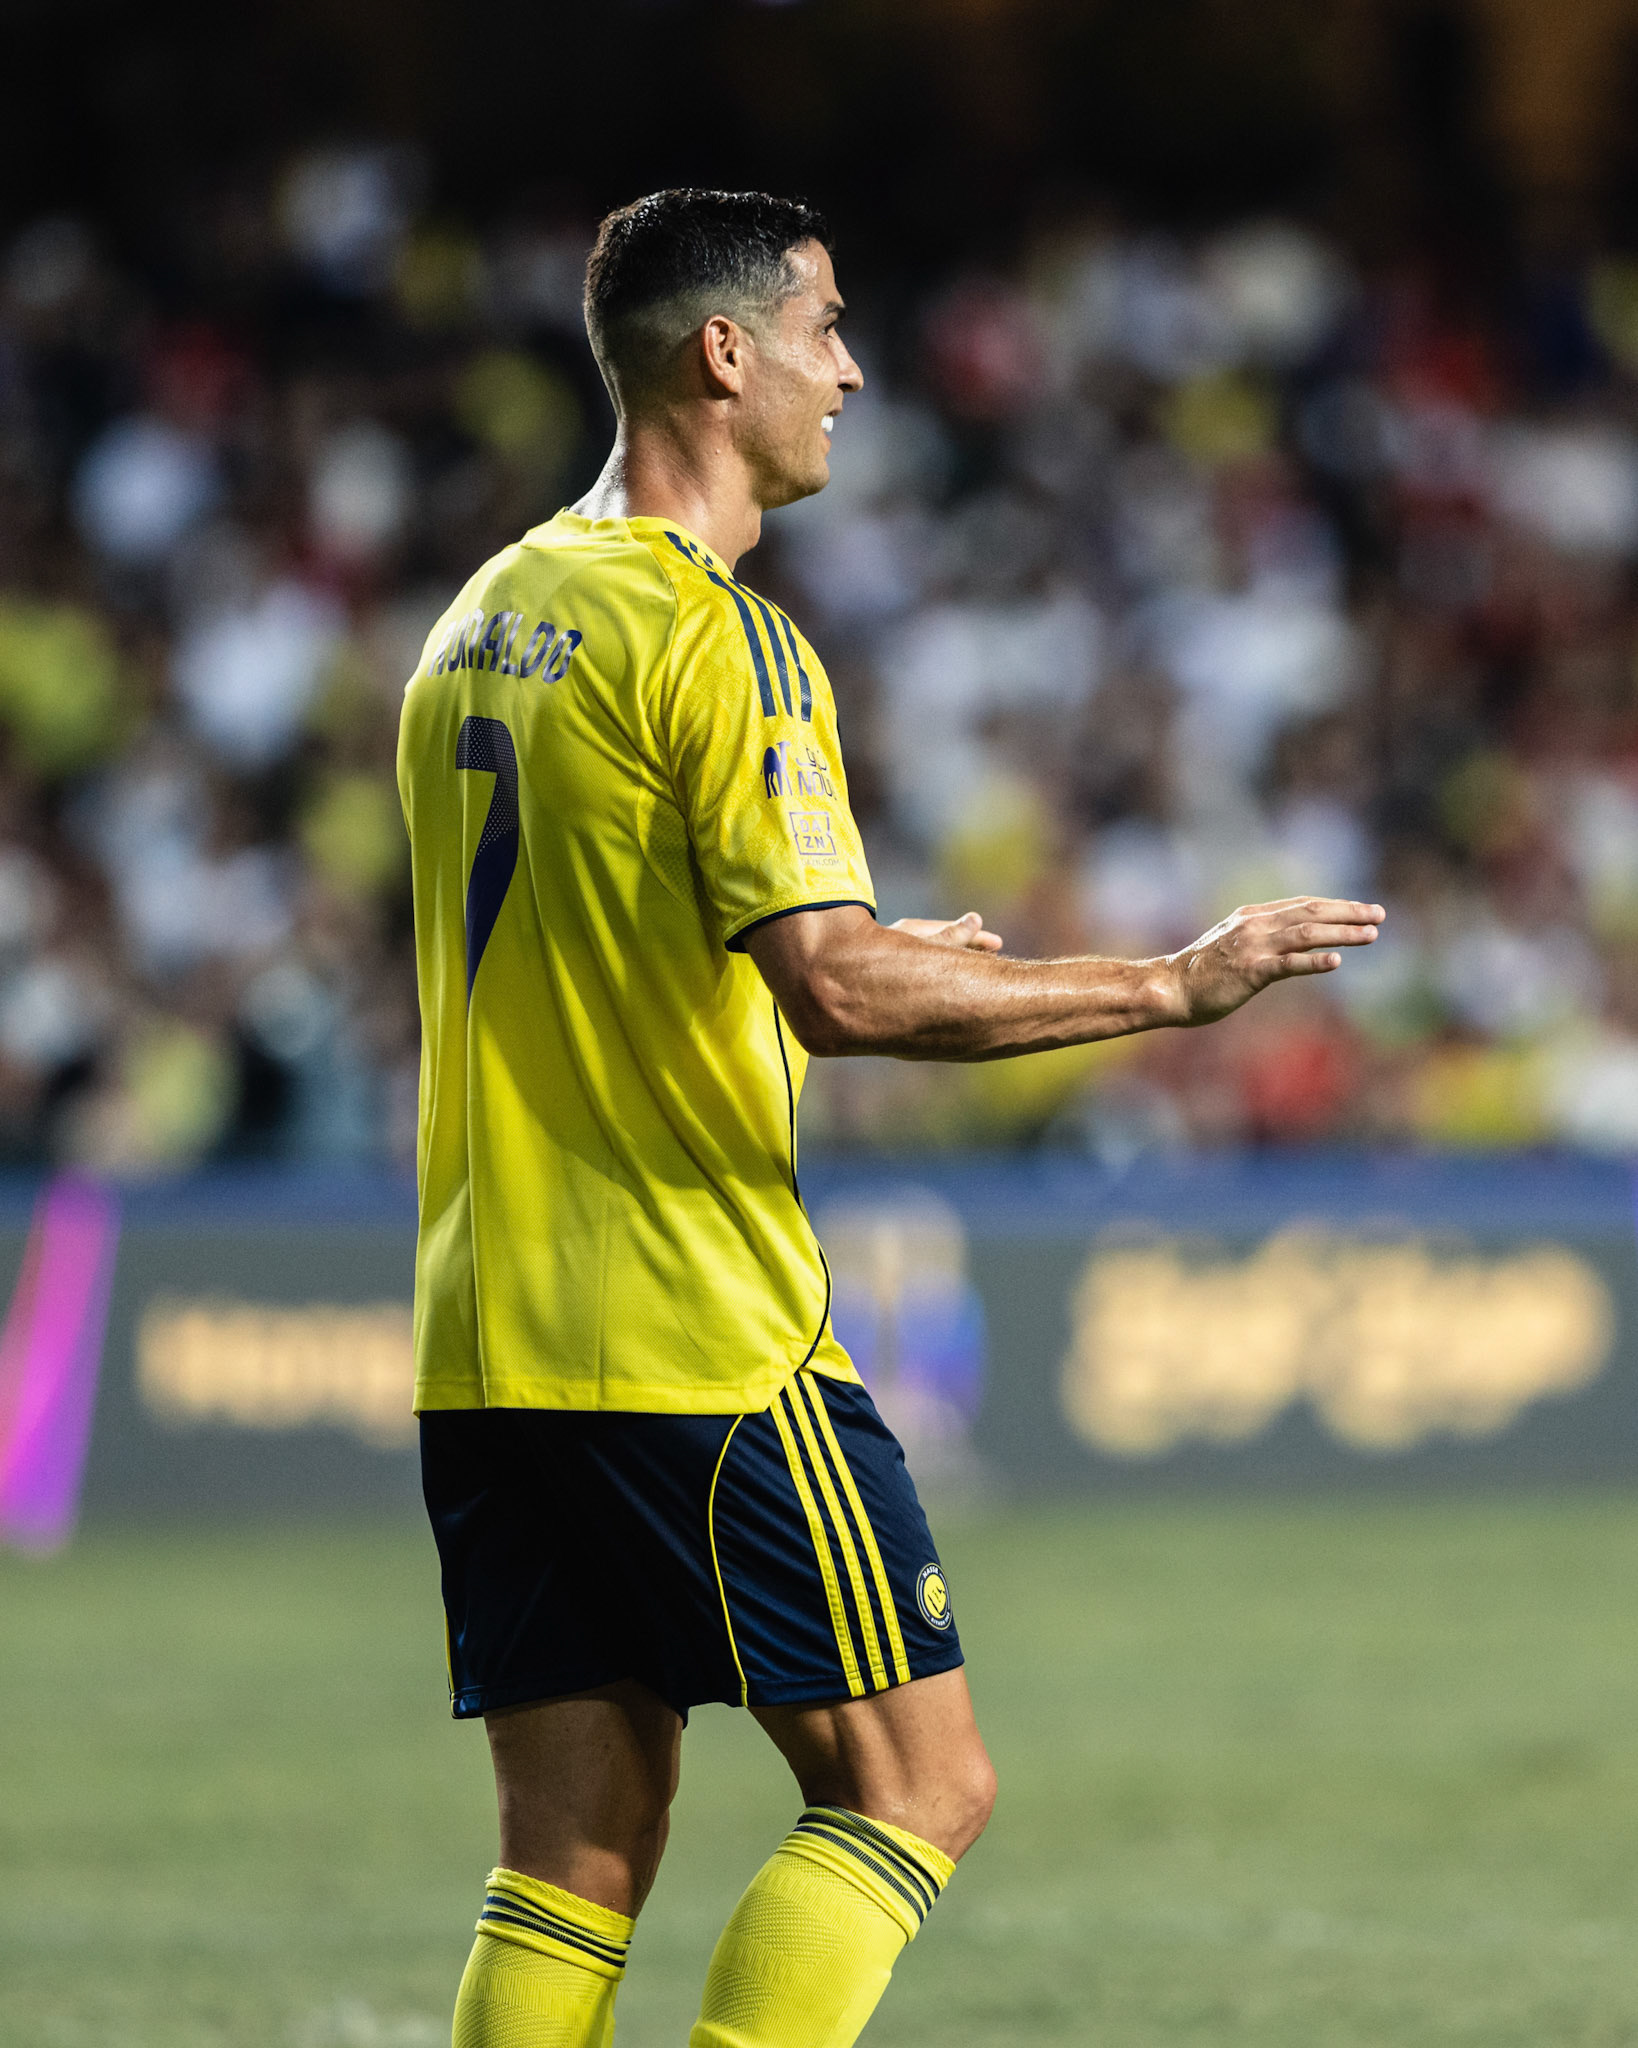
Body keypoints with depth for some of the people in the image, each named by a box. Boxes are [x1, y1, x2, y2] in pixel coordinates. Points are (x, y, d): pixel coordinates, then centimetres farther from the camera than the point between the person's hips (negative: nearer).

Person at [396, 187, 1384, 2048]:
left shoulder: (481, 622, 15)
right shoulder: (715, 639, -11)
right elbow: (836, 993, -20)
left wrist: (883, 962, 27)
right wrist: (1176, 984, -13)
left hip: (486, 1347, 8)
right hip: (703, 1341, -8)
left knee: (573, 1855, 7)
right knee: (917, 1787, -1)